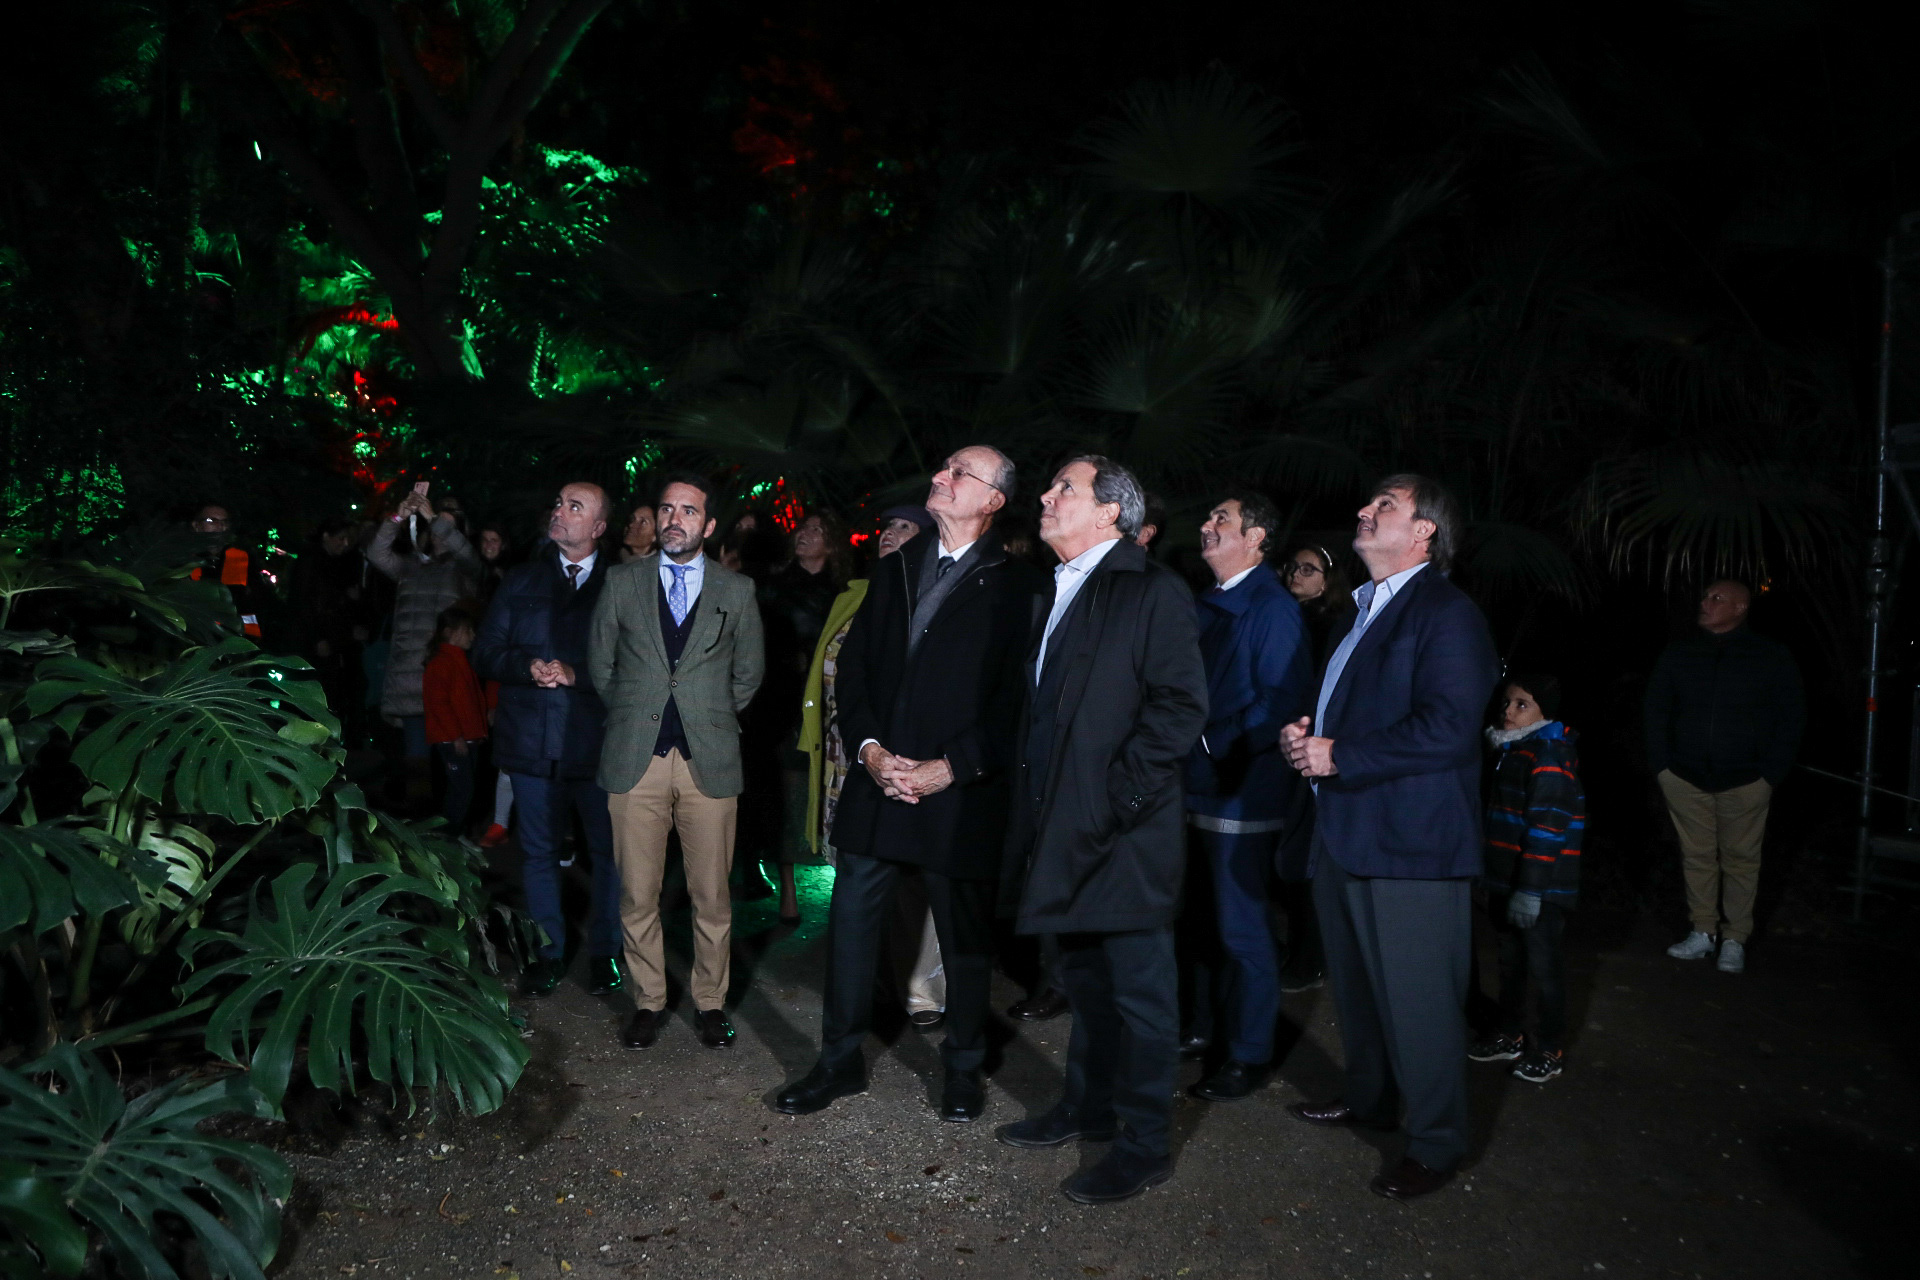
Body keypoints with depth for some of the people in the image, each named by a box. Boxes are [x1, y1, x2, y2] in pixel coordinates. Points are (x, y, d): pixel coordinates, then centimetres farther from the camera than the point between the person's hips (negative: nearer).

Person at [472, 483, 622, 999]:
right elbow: (485, 652, 8)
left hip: (598, 739, -3)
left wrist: (577, 674, -19)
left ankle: (604, 952, 21)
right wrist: (527, 666, -11)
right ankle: (548, 952, 25)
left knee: (607, 851, 5)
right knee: (539, 851, 11)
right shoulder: (521, 580, 11)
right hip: (532, 739, 3)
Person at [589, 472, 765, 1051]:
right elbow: (602, 665, 15)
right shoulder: (622, 582, 8)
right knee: (637, 894, 4)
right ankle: (648, 1000, 20)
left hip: (709, 761, 0)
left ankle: (710, 1001, 20)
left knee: (711, 894, 3)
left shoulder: (737, 590, 7)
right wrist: (632, 719, 13)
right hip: (636, 759, 1)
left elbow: (749, 672, 15)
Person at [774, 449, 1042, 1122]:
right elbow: (853, 667, 9)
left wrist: (944, 769, -14)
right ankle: (841, 1060, 28)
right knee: (851, 922, 10)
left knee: (966, 936, 10)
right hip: (878, 781, 4)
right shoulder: (896, 567, 12)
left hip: (961, 795, -4)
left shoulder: (1015, 587, -5)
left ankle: (963, 1068, 30)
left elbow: (1012, 703, -9)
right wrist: (871, 750, -5)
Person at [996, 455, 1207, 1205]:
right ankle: (1088, 1108, 36)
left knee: (1139, 987, 3)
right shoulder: (1058, 594, 15)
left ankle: (1146, 1143, 16)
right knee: (1084, 976, 20)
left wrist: (1117, 798, -18)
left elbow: (1181, 707, -17)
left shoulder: (1153, 592, -10)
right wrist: (1035, 803, 12)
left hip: (1123, 832, -8)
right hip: (1065, 827, 8)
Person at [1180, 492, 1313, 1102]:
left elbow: (1280, 701, -20)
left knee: (1240, 927, 0)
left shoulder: (1272, 610, -12)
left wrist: (1212, 744, -19)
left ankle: (1249, 1055, 14)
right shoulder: (1207, 607, 14)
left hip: (1241, 794, -8)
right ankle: (1194, 1023, 34)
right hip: (1193, 788, 8)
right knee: (1192, 915, 17)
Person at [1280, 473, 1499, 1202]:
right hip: (1345, 834, 10)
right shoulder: (1364, 610, 17)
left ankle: (1436, 1144, 17)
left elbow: (1447, 728, -24)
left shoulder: (1447, 614, -14)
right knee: (1355, 984, 22)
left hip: (1409, 842, -9)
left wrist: (1340, 755, -22)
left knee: (1416, 999, 0)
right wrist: (1305, 732, 4)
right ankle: (1370, 1098, 41)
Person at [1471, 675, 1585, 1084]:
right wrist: (1495, 879, 22)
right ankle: (1510, 1035, 33)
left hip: (1542, 887, -8)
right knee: (1510, 962, 19)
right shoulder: (1509, 750, 10)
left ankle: (1551, 1049, 18)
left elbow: (1546, 828, -22)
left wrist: (1531, 889, -24)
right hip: (1507, 880, 8)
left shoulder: (1549, 755, -17)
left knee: (1543, 967, 4)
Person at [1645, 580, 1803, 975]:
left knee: (1741, 859, 5)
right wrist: (1660, 763, 1)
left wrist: (1771, 773, -5)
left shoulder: (1771, 657, -2)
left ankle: (1735, 939, 15)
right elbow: (1656, 709, 9)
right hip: (1686, 778, 2)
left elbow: (1791, 718, 0)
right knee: (1697, 856, 7)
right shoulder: (1679, 653, 4)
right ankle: (1702, 933, 18)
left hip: (1744, 782, -2)